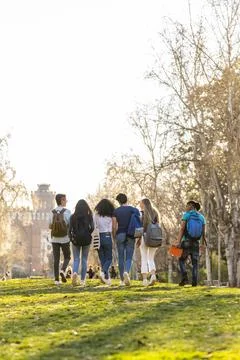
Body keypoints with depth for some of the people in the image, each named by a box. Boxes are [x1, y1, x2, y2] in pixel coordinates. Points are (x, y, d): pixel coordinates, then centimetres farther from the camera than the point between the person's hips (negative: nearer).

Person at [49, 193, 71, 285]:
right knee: (67, 257, 14)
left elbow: (50, 226, 7)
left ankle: (56, 279, 1)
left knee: (56, 259, 6)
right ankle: (63, 271, -12)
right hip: (64, 239, -3)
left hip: (54, 239, 3)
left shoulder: (52, 212, 3)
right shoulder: (67, 211, -8)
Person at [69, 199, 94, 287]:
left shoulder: (73, 217, -2)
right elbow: (92, 228, -11)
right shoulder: (89, 216, -3)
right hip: (86, 240, 0)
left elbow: (70, 229, -5)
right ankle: (82, 280, 7)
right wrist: (88, 233, 8)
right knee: (84, 260, 9)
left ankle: (75, 273, -20)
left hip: (76, 240, 0)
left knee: (76, 259, 8)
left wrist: (71, 237, 10)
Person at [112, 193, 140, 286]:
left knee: (121, 258, 7)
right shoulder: (134, 210, 2)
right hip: (130, 236, 0)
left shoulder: (116, 211, 0)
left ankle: (122, 279, 9)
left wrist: (114, 237, 12)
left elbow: (114, 226, -2)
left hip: (120, 235, 0)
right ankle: (126, 272, -27)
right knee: (129, 257, 2)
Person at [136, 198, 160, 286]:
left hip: (144, 236, -4)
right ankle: (153, 274, -11)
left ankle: (144, 279, -3)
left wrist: (138, 238, -8)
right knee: (151, 258, 12)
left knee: (144, 259, 3)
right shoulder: (155, 212, 9)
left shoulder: (142, 213, -3)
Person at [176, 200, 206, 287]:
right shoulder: (201, 217, 9)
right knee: (195, 263, 8)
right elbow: (203, 233, 5)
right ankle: (194, 282, -5)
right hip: (196, 243, 3)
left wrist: (178, 242, -17)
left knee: (182, 261, 11)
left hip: (186, 242, -3)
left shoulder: (186, 215, -3)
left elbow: (182, 229, -13)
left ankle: (184, 278, -7)